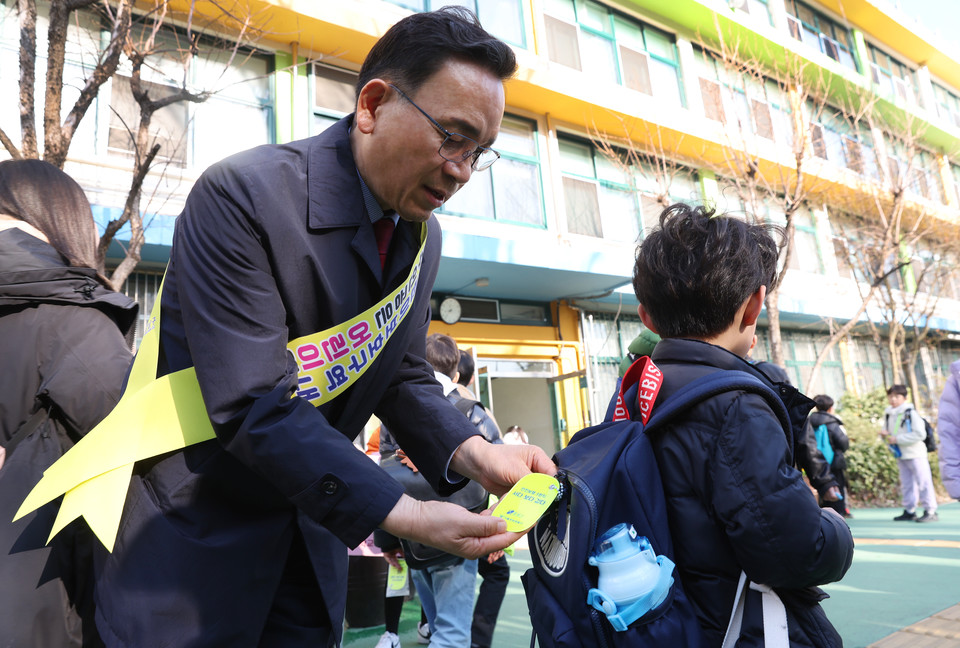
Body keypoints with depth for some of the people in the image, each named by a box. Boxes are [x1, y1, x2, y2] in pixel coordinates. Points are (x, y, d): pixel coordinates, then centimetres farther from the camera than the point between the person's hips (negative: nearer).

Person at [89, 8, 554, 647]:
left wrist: (475, 453, -15)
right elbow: (254, 405, -29)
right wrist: (405, 515, -30)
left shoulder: (424, 237, -1)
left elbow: (403, 373, 3)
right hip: (193, 529, -6)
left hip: (310, 520, 7)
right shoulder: (241, 195, -25)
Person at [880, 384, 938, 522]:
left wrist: (898, 439, -20)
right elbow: (887, 431, 21)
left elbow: (920, 434, -20)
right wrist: (884, 434, -3)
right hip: (900, 455, 7)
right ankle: (909, 511, 18)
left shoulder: (911, 413, -12)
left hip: (915, 454, -7)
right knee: (906, 484, 12)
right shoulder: (888, 414, 8)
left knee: (923, 482, -3)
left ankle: (931, 511, 3)